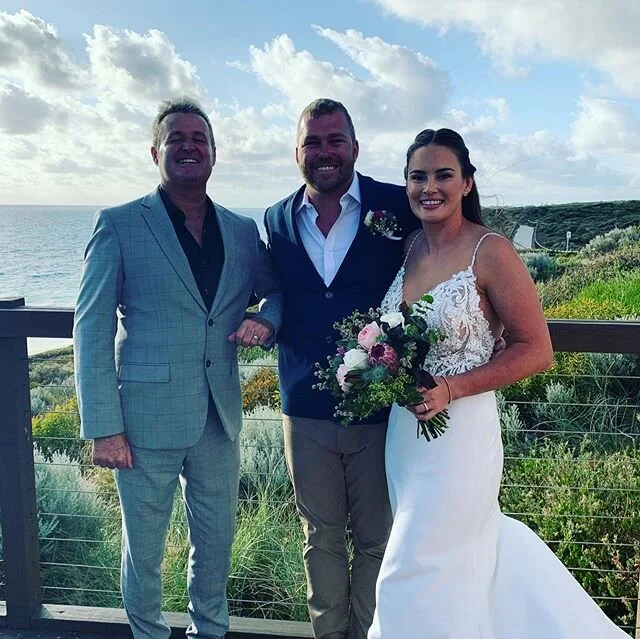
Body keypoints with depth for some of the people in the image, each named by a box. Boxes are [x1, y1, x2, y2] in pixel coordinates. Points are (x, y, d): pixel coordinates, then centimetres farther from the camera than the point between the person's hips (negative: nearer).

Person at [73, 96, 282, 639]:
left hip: (220, 417, 4)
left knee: (217, 541, 18)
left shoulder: (243, 230, 7)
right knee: (143, 548, 13)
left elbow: (280, 290, 18)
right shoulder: (119, 225, -5)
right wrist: (103, 427, -12)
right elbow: (92, 330, -7)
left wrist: (265, 320, -6)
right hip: (146, 417, -3)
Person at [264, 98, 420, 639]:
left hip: (381, 406, -2)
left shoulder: (398, 207, -6)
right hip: (306, 410, 3)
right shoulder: (278, 219, 5)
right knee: (321, 538, 19)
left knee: (375, 539, 15)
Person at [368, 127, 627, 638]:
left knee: (414, 578, 4)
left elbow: (537, 351, -13)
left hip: (459, 429, -6)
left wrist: (450, 389, -21)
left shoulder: (491, 252, -14)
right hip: (404, 428, 6)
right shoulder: (410, 246, 4)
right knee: (473, 547, 22)